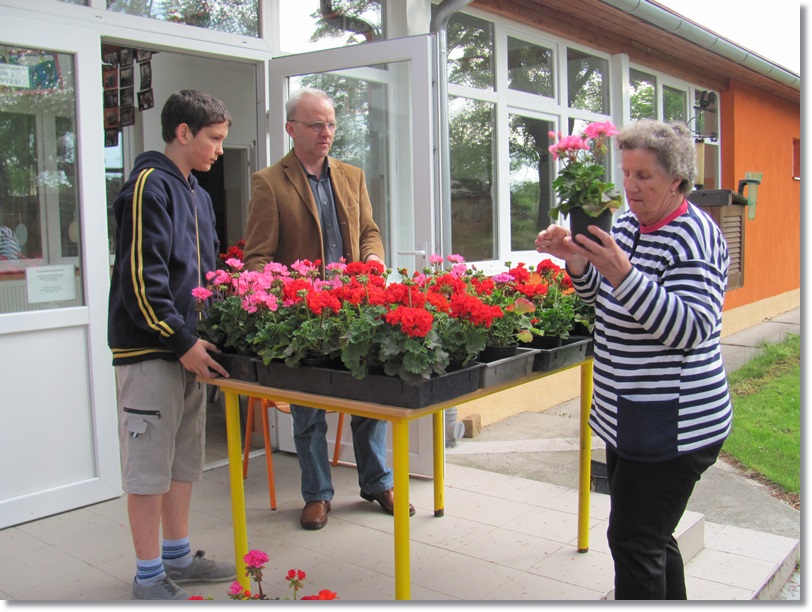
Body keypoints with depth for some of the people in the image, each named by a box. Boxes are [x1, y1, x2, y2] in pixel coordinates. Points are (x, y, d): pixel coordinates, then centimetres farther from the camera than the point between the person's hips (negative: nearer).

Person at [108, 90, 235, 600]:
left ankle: (178, 556, 29)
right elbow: (140, 277, -19)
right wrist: (181, 342, -19)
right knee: (149, 465, 0)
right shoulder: (149, 187, -12)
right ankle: (149, 576, 12)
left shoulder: (197, 195, 16)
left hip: (188, 348, 9)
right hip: (149, 350, -9)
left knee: (185, 460, 16)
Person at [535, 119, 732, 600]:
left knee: (633, 541, -4)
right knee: (651, 536, 20)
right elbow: (604, 300, 17)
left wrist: (624, 275, -36)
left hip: (674, 425, -9)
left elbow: (690, 329, -25)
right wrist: (577, 259, -2)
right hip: (628, 417, 9)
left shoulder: (694, 237, -15)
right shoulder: (628, 223, 9)